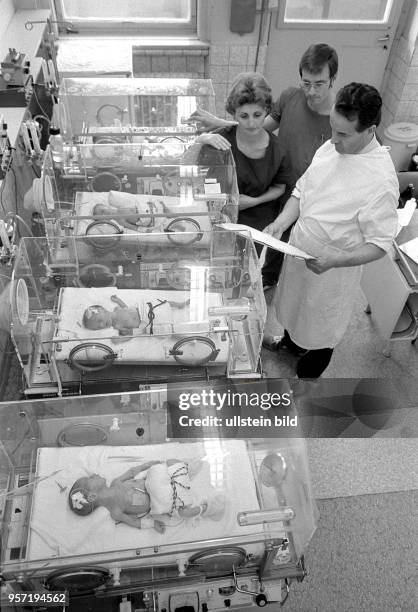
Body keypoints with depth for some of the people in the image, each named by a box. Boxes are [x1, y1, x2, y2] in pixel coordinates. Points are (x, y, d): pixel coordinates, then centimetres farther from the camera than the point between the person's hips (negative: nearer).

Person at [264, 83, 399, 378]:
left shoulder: (382, 180, -28)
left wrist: (335, 260, -35)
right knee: (295, 303, 30)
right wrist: (280, 223, -12)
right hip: (300, 251, 6)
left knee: (321, 328, 19)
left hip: (332, 269, -6)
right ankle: (291, 341, 61)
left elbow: (379, 244, -22)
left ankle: (309, 371, 48)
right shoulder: (330, 148, -8)